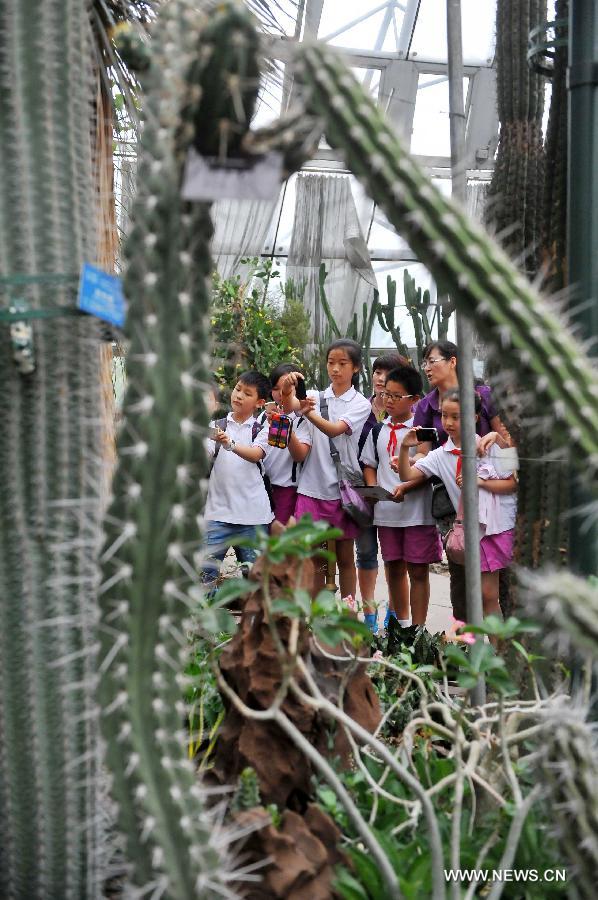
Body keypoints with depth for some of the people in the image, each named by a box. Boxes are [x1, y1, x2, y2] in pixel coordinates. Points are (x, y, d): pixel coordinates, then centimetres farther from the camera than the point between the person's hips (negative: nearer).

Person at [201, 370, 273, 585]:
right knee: (206, 570, -5)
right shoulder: (217, 425, 8)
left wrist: (229, 444, -33)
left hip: (252, 512, 0)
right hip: (219, 509, 1)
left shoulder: (261, 429, 4)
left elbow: (256, 454, -15)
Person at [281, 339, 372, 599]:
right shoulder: (313, 397, 7)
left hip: (343, 489, -2)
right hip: (313, 488, 2)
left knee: (345, 558, 8)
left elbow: (335, 430, -21)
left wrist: (309, 413, -41)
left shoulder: (360, 404, 0)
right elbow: (300, 454, -6)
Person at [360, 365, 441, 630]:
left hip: (417, 510, -5)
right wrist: (373, 488, -1)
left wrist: (405, 488, -21)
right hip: (386, 510, 5)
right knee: (394, 567, 14)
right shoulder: (378, 431, 9)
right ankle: (401, 623, 29)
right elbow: (369, 464, 17)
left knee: (418, 570, 2)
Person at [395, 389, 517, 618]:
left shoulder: (488, 446, -5)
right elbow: (408, 475, -2)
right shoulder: (440, 455, 3)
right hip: (475, 530, 2)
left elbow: (512, 484, -5)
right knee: (486, 593, 3)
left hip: (501, 524, -2)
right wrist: (405, 448, -16)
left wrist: (480, 481, -17)